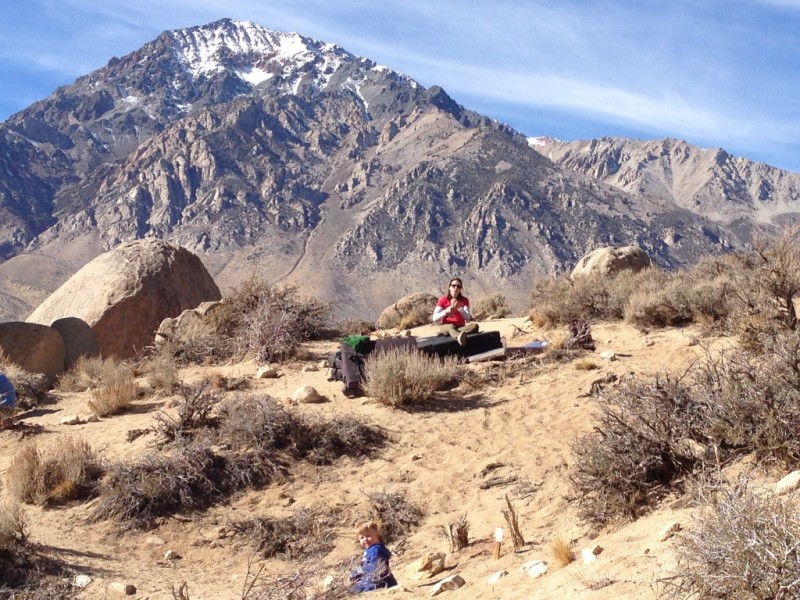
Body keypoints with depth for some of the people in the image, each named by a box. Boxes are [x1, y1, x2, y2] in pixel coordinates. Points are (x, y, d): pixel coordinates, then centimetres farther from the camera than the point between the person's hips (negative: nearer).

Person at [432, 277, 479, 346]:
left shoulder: (464, 300, 8)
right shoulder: (443, 300, 3)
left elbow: (467, 318, -6)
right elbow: (435, 318, -6)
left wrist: (459, 308, -22)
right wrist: (446, 311, -24)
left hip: (461, 328, 3)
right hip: (446, 328, -3)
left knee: (475, 325, -27)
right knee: (450, 327, -40)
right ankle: (459, 337, -76)